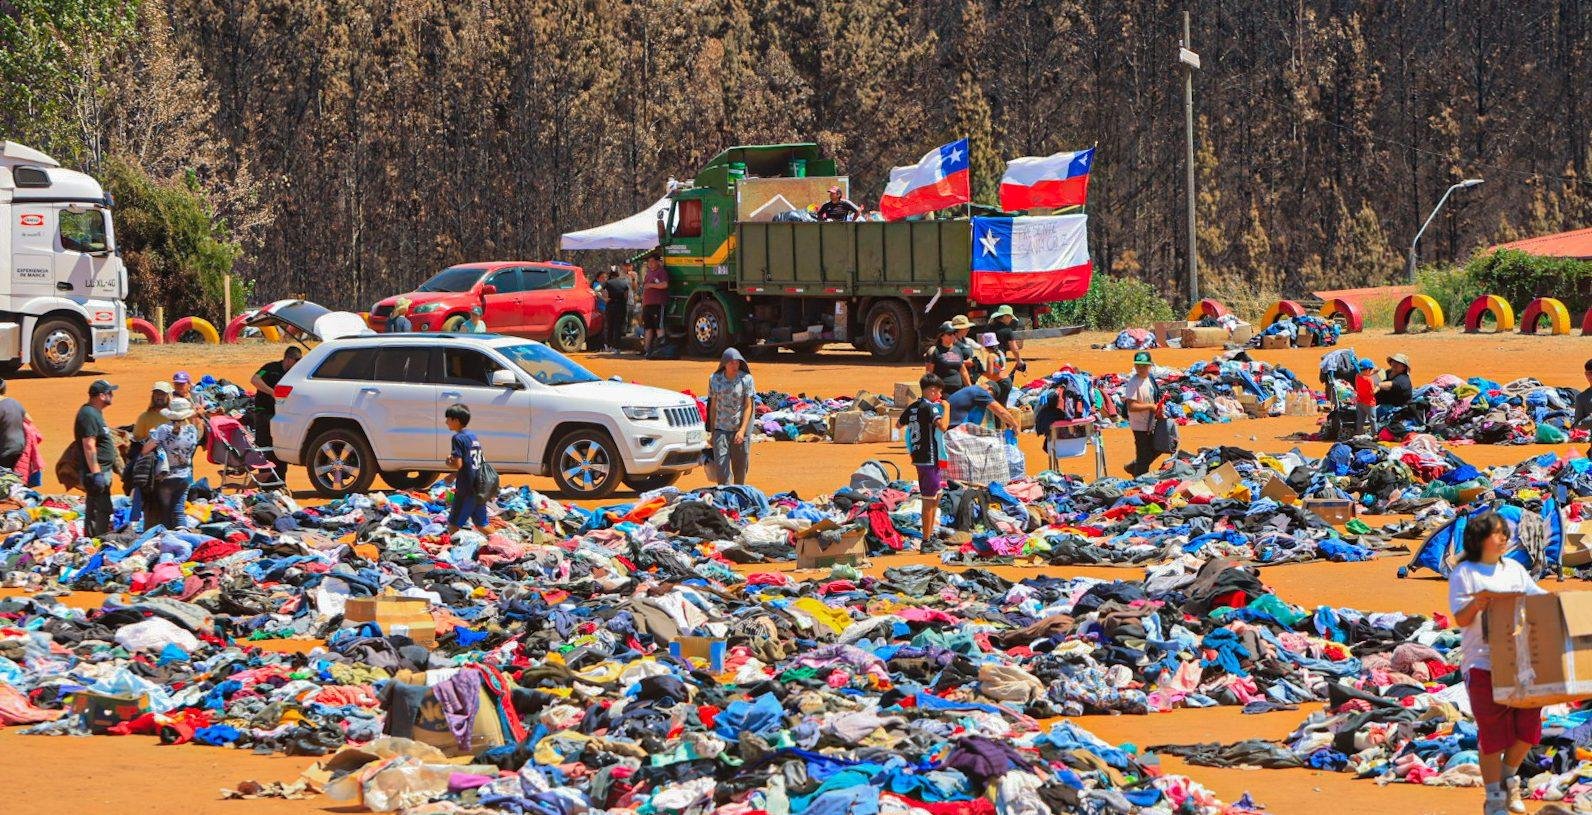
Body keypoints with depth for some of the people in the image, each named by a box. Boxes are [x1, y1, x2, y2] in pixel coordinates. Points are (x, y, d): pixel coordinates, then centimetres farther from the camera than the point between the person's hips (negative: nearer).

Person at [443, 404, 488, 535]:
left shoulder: (458, 438, -13)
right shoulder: (473, 436, 12)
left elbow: (458, 464, -20)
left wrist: (449, 462, 0)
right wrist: (453, 476, 21)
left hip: (466, 489, -8)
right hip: (479, 488, 8)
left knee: (453, 525, -1)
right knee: (480, 524, 16)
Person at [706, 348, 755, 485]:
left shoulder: (746, 379, -4)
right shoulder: (715, 379, 1)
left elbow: (748, 407, -6)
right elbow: (713, 406, 8)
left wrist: (742, 430, -16)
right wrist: (712, 431, 9)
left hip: (740, 429, -1)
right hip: (721, 429, 1)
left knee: (740, 467, 6)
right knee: (721, 467, -10)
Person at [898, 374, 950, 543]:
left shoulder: (913, 407, 9)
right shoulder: (929, 408, -16)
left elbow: (899, 424, 24)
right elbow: (943, 426, -31)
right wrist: (946, 408, -17)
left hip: (918, 457, 9)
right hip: (929, 459, -9)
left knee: (936, 496, 21)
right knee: (929, 499, -5)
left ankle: (931, 532, 29)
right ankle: (926, 540, -4)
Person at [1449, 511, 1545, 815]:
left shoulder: (1515, 569, 14)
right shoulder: (1464, 574, -2)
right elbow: (1460, 619, -6)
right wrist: (1476, 603, -25)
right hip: (1482, 662, -5)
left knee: (1528, 725, 1)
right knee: (1492, 732, -1)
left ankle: (1508, 776, 27)